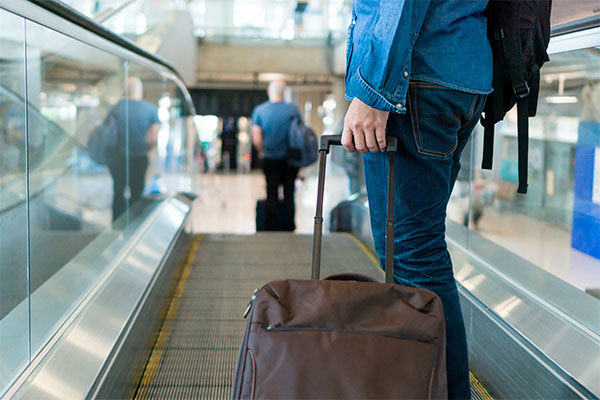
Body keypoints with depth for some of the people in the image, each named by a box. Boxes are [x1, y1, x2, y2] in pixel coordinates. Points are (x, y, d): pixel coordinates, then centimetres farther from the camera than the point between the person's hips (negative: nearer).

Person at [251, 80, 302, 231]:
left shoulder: (259, 110, -4)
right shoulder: (293, 109, -4)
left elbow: (256, 139, -8)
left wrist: (261, 151, 10)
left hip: (270, 158, 0)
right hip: (290, 159, 0)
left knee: (272, 193, 8)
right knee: (289, 193, 9)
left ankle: (272, 225, 10)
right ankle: (289, 225, 11)